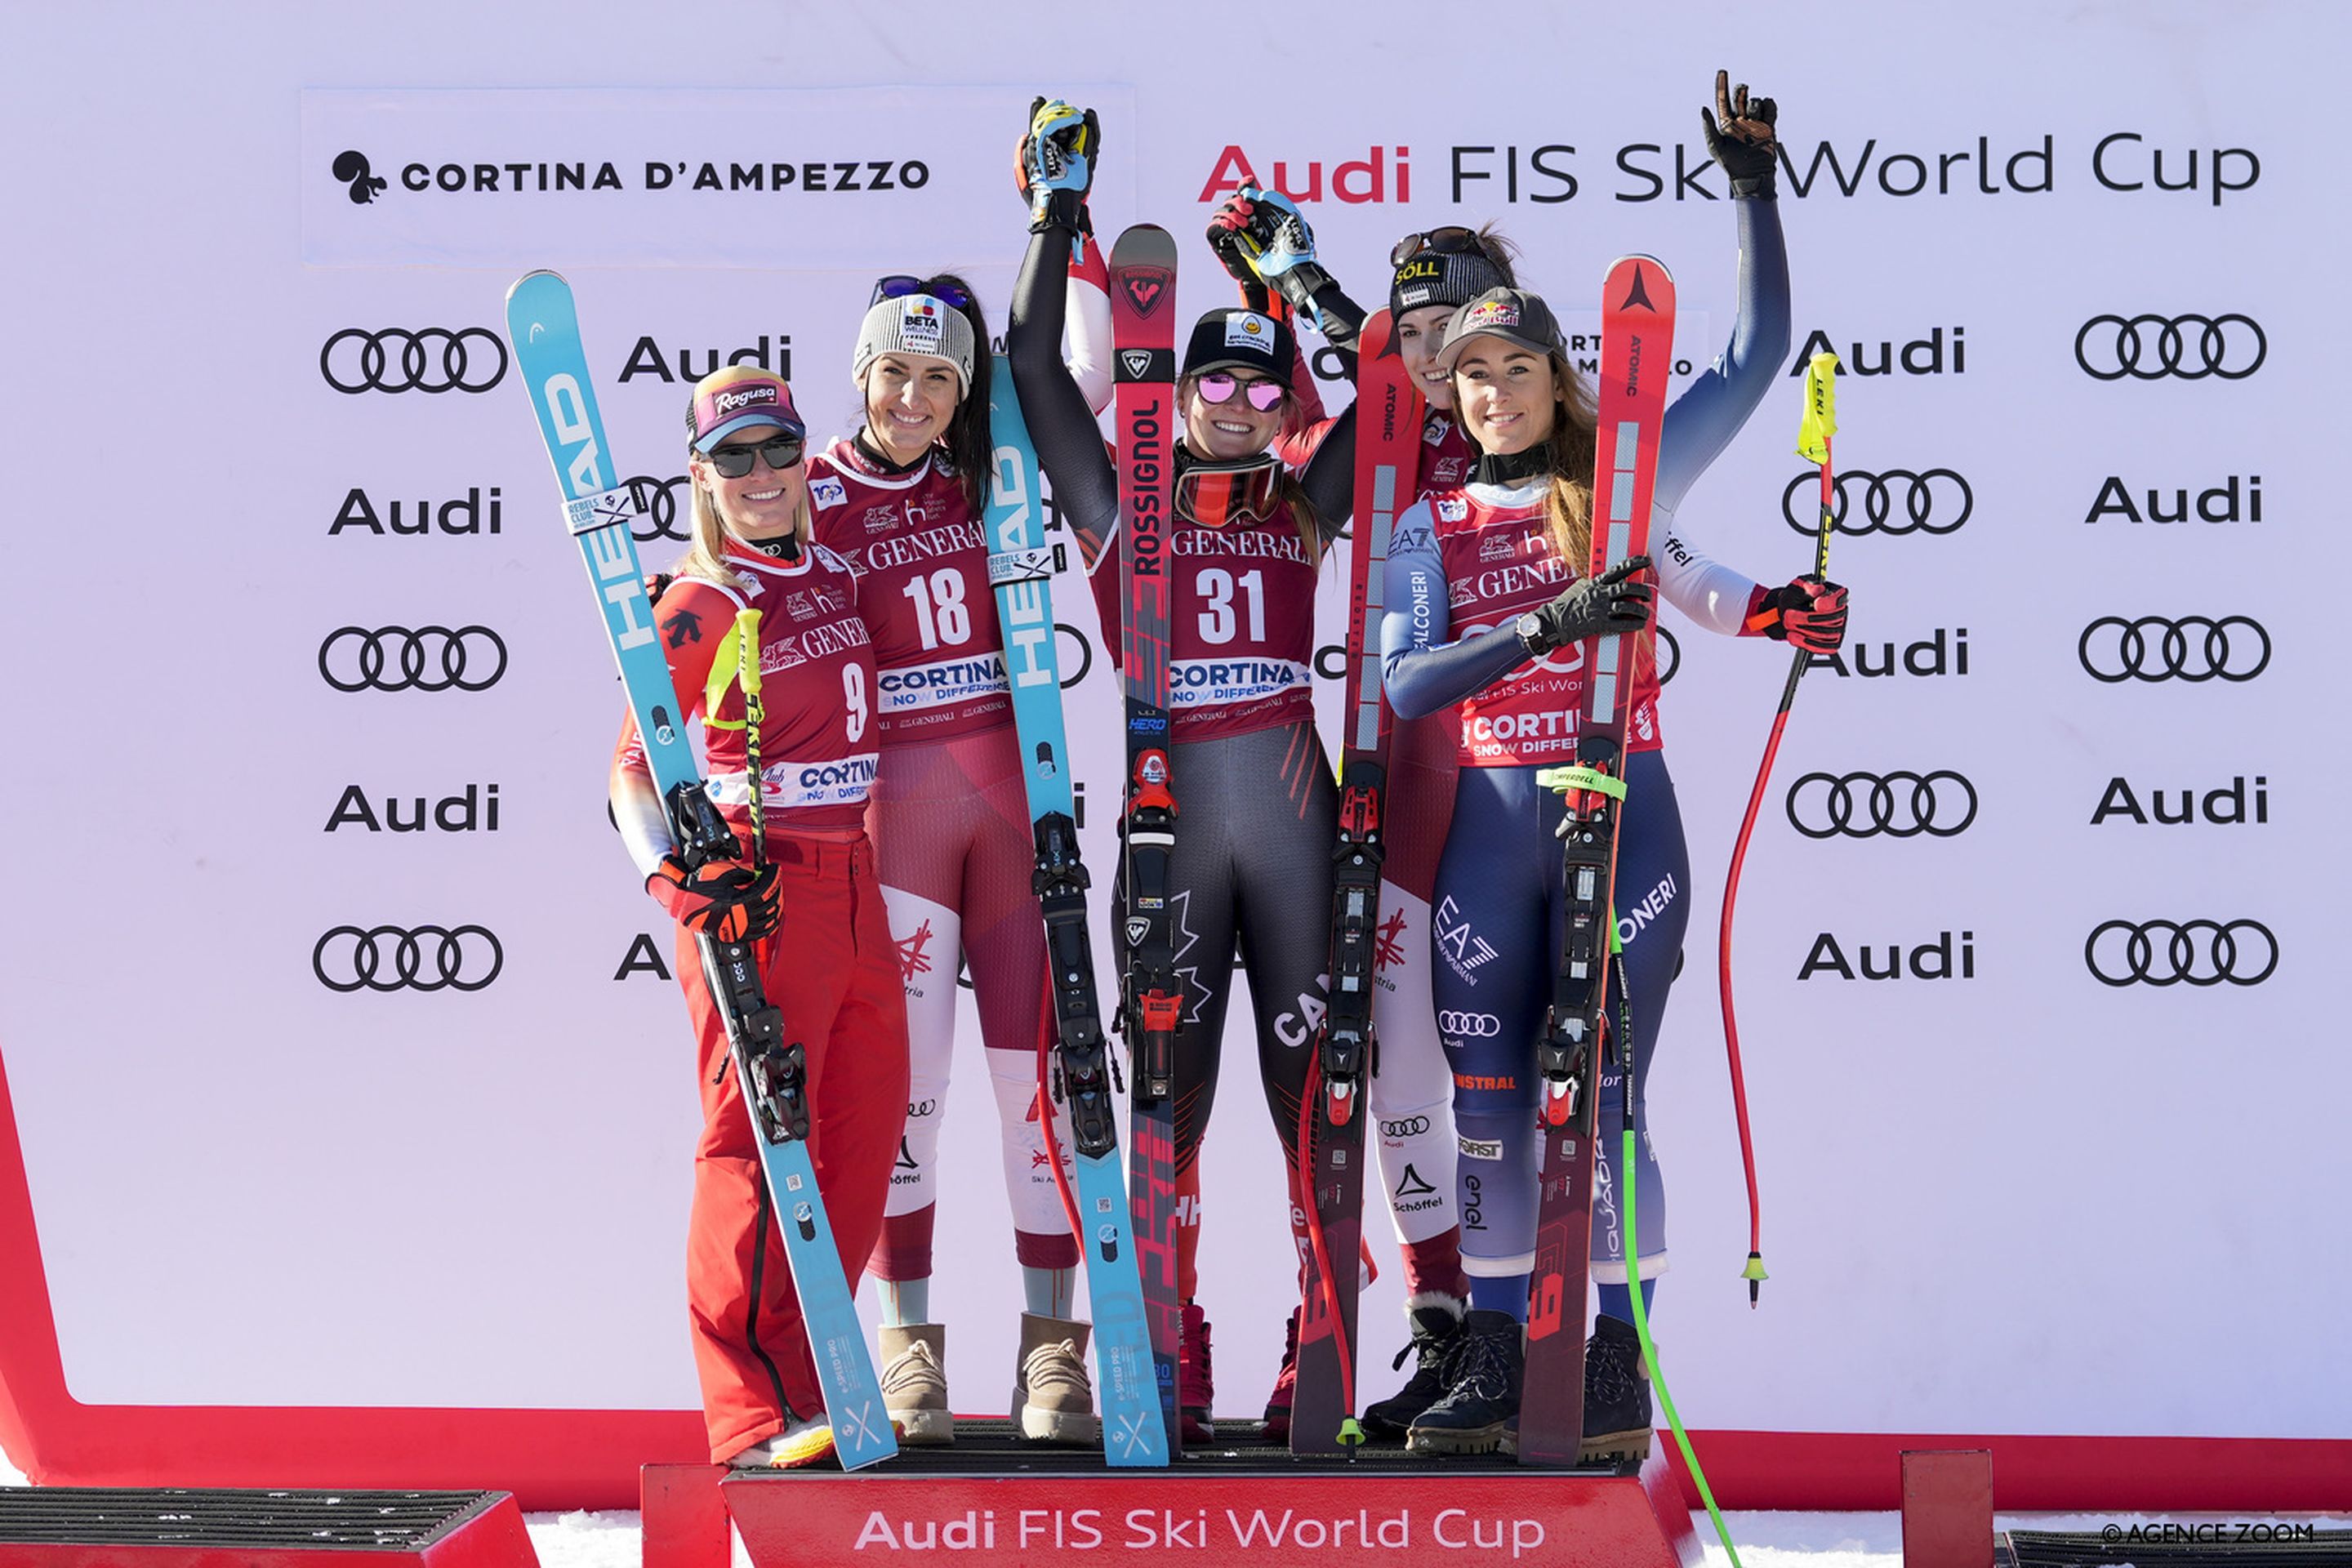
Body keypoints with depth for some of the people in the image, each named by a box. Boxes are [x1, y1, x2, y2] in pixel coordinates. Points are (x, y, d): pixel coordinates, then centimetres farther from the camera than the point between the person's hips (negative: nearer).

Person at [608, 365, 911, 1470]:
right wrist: (672, 869, -26)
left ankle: (803, 1377, 18)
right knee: (760, 1133, -11)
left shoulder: (837, 576, 14)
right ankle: (755, 1412, -10)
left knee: (866, 1132, 8)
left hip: (857, 881, 7)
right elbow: (634, 763, -9)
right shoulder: (701, 607, -5)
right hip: (756, 885, -7)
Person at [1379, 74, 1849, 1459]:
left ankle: (1618, 1371, 3)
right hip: (1489, 838, 3)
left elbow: (1761, 350, 2)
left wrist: (1754, 188, -5)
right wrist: (1546, 624, -20)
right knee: (1486, 1106, 4)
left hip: (1621, 819, -2)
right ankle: (1496, 1365, 15)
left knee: (1597, 1100, -7)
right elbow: (1402, 684, -8)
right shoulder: (1429, 528, 8)